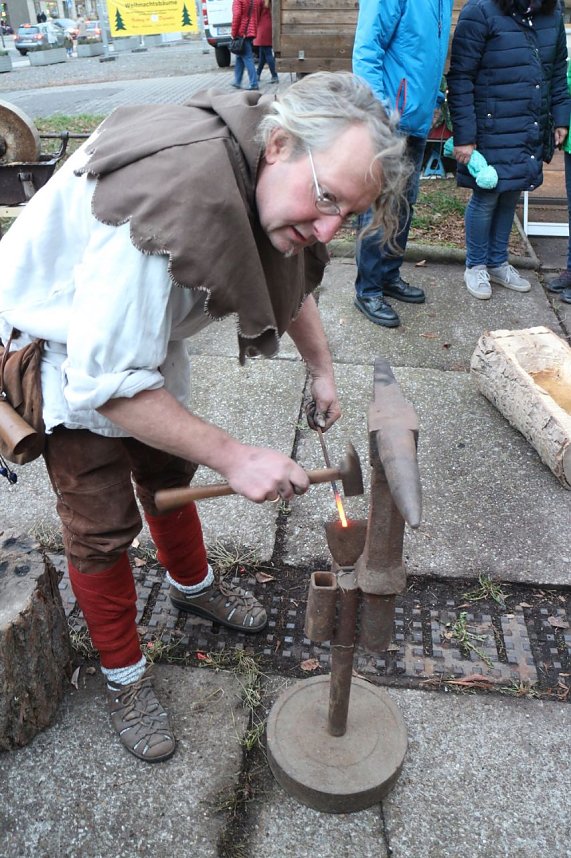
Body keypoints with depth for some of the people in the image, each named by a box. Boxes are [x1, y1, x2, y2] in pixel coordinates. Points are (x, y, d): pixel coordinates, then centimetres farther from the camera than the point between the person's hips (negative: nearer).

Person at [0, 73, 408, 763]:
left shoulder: (267, 174, -14)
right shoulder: (175, 200, -42)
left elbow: (289, 279, 8)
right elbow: (106, 380, -37)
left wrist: (321, 368, 2)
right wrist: (235, 459, -34)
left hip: (142, 324, 8)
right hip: (63, 349, -7)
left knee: (170, 470, 21)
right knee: (102, 525, -1)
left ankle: (192, 584, 48)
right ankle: (124, 676, 24)